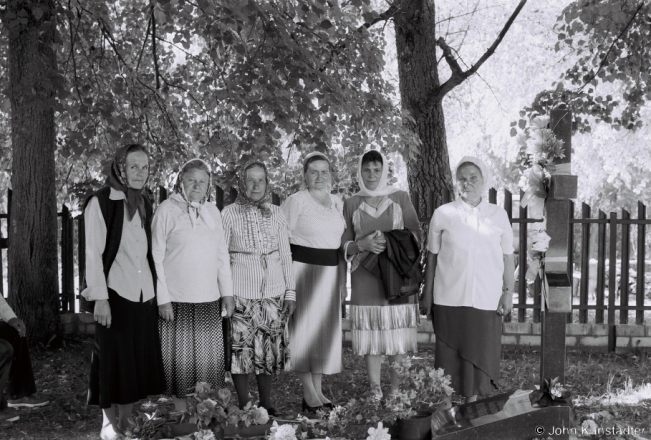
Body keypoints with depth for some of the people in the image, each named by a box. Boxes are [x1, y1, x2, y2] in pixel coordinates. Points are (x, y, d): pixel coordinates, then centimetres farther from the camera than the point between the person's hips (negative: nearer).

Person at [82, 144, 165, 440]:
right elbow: (93, 253, -10)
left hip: (143, 294, 5)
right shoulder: (100, 202, -6)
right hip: (116, 293, -5)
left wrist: (156, 290, 10)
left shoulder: (144, 204, 11)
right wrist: (100, 298, -15)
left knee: (140, 360, 6)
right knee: (114, 360, 0)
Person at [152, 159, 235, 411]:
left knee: (209, 357, 6)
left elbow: (222, 255, 17)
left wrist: (227, 292, 11)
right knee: (180, 357, 0)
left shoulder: (212, 212, 12)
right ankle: (181, 415, 12)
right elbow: (156, 257, -5)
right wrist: (163, 299, -10)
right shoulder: (167, 210, -3)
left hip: (209, 299, 4)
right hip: (177, 300, -4)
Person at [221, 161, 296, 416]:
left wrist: (290, 292, 7)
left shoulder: (276, 214, 7)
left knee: (269, 349, 6)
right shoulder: (229, 214, -1)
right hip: (241, 293, -2)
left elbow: (286, 256, 11)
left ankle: (267, 406, 19)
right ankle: (244, 409, 13)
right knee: (242, 349, 0)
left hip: (273, 293, 2)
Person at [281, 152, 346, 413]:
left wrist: (342, 275, 15)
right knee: (305, 327, -2)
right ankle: (309, 393, 5)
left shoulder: (338, 203, 12)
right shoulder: (296, 201, -6)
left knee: (326, 328, 9)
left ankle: (318, 389, 19)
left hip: (331, 271, 6)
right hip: (303, 269, -6)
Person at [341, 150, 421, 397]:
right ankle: (375, 392, 9)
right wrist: (363, 244, -11)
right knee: (371, 335, 0)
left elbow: (416, 235, 6)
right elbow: (344, 244, 9)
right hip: (365, 277, 1)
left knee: (398, 333, -3)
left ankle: (397, 392, 6)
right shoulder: (351, 204, 9)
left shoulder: (400, 198, 7)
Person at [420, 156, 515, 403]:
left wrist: (508, 292, 3)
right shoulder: (443, 214, 1)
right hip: (449, 299, -1)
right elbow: (432, 256, 6)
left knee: (480, 354, 4)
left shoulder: (498, 215, 4)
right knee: (450, 354, 3)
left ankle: (473, 403, 16)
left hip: (486, 299, 1)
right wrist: (427, 294, 6)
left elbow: (508, 257, 8)